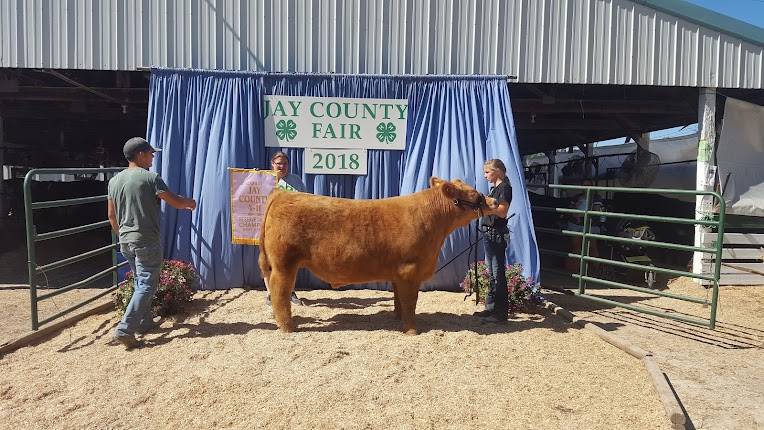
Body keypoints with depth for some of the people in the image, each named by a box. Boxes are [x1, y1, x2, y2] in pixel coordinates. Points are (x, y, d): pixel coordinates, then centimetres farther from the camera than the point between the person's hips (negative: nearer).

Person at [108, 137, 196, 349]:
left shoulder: (114, 181, 8)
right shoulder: (151, 178, -12)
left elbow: (111, 215, 13)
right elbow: (175, 202, -10)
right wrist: (190, 203, 11)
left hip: (125, 242, 8)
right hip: (146, 241, -8)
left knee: (141, 282, 20)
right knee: (147, 286, -4)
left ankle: (145, 322, 28)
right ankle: (125, 329, -11)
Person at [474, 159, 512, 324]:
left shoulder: (504, 187, -10)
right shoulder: (494, 188, 16)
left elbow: (502, 212, -20)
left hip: (497, 234, -10)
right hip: (489, 233, 10)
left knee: (498, 273, -5)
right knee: (492, 273, 15)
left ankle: (500, 313, 1)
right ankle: (491, 308, 25)